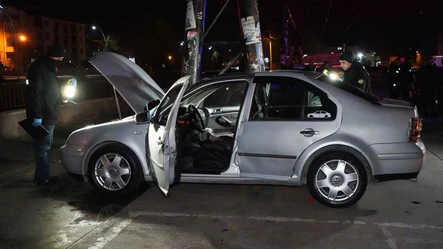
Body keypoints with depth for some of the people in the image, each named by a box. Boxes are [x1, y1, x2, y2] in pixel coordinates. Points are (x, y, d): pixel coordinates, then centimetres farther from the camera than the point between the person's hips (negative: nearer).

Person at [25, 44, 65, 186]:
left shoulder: (48, 68, 16)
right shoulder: (39, 68, -16)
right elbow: (35, 93, -23)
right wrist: (37, 115, -26)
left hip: (48, 115, 11)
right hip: (43, 116, -11)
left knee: (45, 146, 17)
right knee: (43, 147, -3)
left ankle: (40, 174, 27)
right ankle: (43, 178, 5)